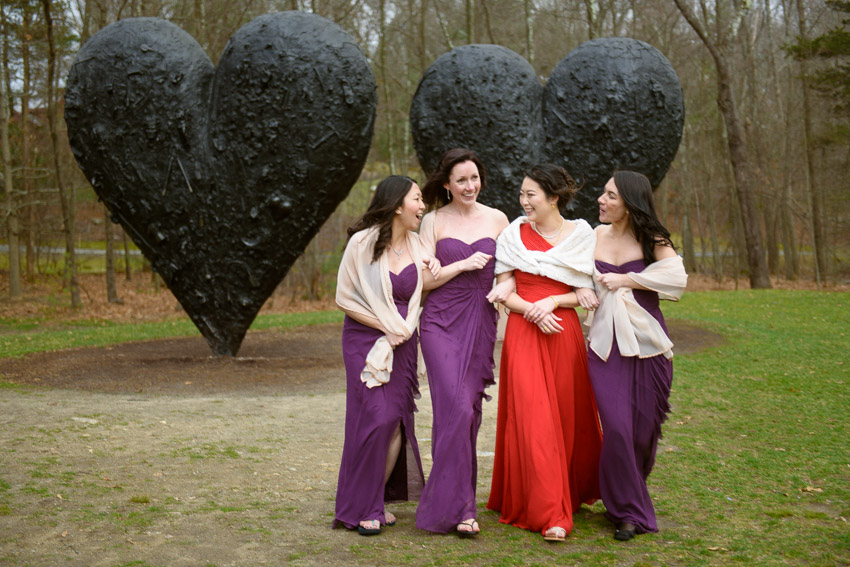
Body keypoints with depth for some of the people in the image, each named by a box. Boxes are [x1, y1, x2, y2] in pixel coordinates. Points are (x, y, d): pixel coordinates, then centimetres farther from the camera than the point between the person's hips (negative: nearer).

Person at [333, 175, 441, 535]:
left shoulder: (416, 245, 6)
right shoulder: (362, 243, -9)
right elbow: (344, 298, -6)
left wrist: (434, 272, -2)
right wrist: (386, 326, -9)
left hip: (403, 343, 5)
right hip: (365, 340, -5)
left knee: (397, 422, 1)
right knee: (376, 419, -12)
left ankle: (380, 500, 16)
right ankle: (361, 507, 2)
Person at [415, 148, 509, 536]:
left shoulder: (497, 220, 9)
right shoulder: (433, 222, 3)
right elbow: (423, 279, -1)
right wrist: (464, 265, -11)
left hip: (481, 324, 3)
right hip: (441, 322, -3)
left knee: (469, 410, 5)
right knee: (456, 407, -15)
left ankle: (451, 500, 20)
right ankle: (457, 506, -9)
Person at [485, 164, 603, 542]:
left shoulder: (582, 235, 5)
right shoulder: (514, 235, 4)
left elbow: (589, 294, 3)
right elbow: (505, 293, 2)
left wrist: (552, 301, -13)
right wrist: (533, 312, -15)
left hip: (565, 334, 1)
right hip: (523, 333, -1)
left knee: (569, 418, 8)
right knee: (533, 418, -8)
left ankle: (576, 491, 34)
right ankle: (550, 515, -4)